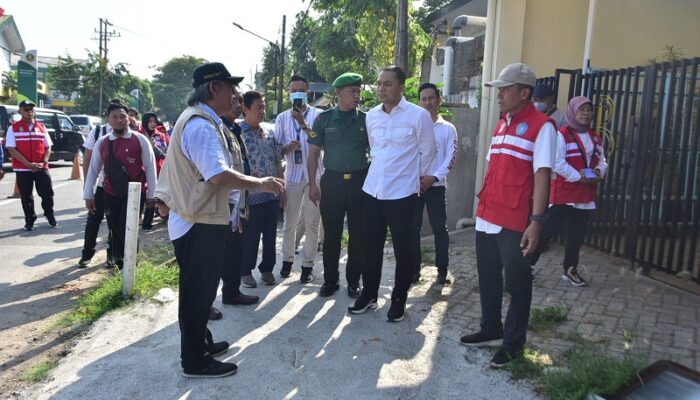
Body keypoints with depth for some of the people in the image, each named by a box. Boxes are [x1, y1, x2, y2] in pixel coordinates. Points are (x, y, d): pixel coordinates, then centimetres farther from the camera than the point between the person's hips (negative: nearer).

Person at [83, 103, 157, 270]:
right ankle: (118, 261, 26)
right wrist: (88, 195, 7)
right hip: (110, 193, 4)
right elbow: (93, 169, 7)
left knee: (128, 230, -7)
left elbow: (150, 167, -4)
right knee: (115, 230, 11)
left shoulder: (140, 140, -7)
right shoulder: (102, 142, 3)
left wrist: (150, 194, -3)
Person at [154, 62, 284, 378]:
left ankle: (200, 343, 37)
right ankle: (195, 361, 16)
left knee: (199, 290, 21)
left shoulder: (196, 119, 14)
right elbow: (219, 175, -33)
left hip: (196, 219, 11)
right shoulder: (202, 125, -22)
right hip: (201, 224, -11)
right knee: (197, 292, 2)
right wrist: (261, 183, -22)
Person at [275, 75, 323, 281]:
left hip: (314, 174, -2)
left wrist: (303, 123, -22)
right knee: (289, 222, 10)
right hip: (292, 175, 2)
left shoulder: (318, 115, -1)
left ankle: (308, 264, 16)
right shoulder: (282, 118, 7)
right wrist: (287, 148, -14)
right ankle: (287, 260, 27)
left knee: (311, 224, 4)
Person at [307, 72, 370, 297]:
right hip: (332, 180, 0)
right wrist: (313, 184, -2)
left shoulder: (366, 120, 4)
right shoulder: (324, 119, 3)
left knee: (358, 235, 5)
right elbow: (314, 152, 5)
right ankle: (330, 280, 19)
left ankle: (354, 281, 19)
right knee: (331, 234, 5)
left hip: (360, 181, 1)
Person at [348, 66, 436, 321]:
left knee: (403, 250, 7)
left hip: (402, 193, -4)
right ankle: (369, 294, 29)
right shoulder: (371, 116, 6)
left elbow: (427, 152, 2)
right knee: (371, 247, 13)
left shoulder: (419, 115, -9)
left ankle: (399, 299, 24)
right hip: (372, 190, 5)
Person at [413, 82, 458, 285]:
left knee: (439, 228, 1)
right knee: (413, 228, 5)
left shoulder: (448, 128, 5)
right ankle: (414, 268, 14)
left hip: (436, 185, -1)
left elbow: (450, 157, -2)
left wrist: (433, 178, -14)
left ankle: (442, 268, 12)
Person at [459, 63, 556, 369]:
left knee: (517, 284, 7)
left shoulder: (541, 126, -10)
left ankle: (513, 343, 22)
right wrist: (483, 205, 17)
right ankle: (491, 330, 35)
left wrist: (536, 221, -23)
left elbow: (541, 175, -17)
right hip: (486, 216, 8)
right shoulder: (501, 123, 15)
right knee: (488, 277, 18)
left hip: (514, 221, -8)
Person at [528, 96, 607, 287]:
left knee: (577, 234, 13)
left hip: (586, 194, 7)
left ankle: (570, 269, 26)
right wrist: (578, 176, -18)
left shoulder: (595, 138, 14)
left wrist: (598, 171, -4)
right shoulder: (562, 134, -11)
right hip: (563, 192, -7)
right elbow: (557, 163, -19)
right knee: (548, 229, -6)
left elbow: (602, 160, 18)